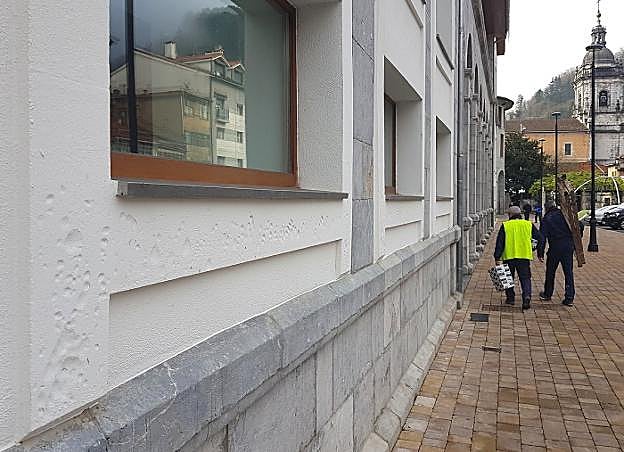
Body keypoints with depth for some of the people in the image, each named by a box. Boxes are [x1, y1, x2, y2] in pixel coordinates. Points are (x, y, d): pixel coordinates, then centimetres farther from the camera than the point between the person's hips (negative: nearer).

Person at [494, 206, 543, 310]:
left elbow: (499, 243, -3)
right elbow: (539, 238, 11)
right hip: (524, 256, 1)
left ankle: (510, 297, 18)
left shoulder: (505, 226, 2)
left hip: (509, 256, -1)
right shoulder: (529, 224, 7)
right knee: (525, 278, 4)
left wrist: (497, 258, -2)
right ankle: (527, 296, -16)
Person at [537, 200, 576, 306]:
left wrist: (540, 253, -4)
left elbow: (542, 237, -5)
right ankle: (569, 298, 4)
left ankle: (547, 294, 25)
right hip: (568, 247, 2)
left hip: (554, 249, -2)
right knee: (569, 273, 6)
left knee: (550, 272, 13)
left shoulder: (546, 219, 1)